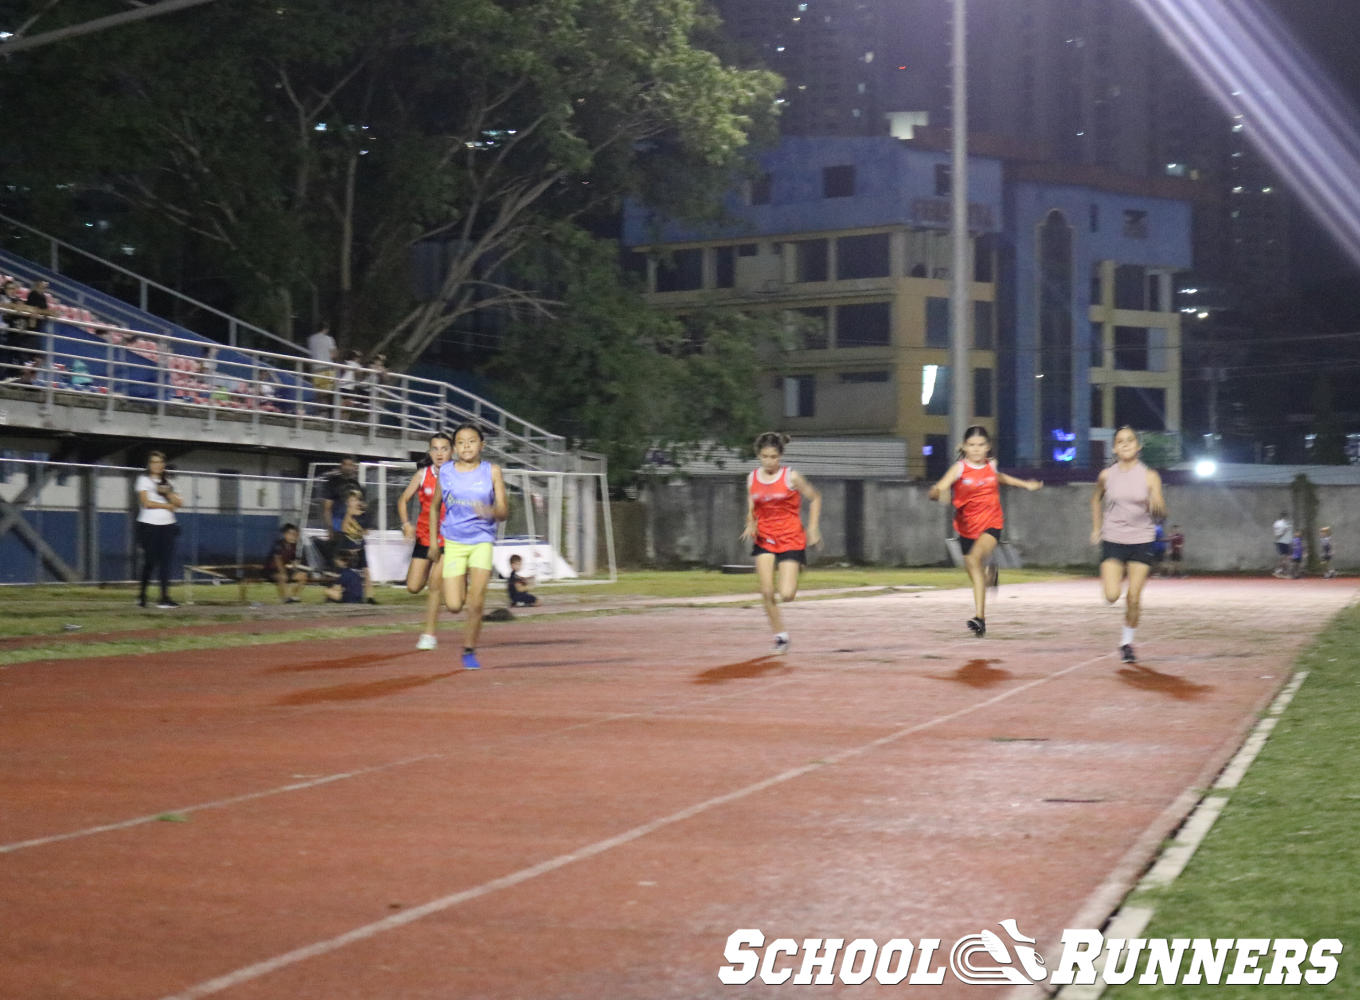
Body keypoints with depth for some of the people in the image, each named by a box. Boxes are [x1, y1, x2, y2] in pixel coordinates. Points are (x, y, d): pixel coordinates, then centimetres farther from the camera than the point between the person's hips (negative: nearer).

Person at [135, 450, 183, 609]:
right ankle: (142, 594, 10)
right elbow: (146, 503, -10)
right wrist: (167, 506, -3)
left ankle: (164, 597, -8)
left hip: (167, 525, 4)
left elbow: (179, 503, 8)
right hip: (149, 525, -4)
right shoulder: (144, 480, 2)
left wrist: (167, 493, -9)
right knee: (150, 561, -5)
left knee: (165, 562, -4)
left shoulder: (167, 483, 17)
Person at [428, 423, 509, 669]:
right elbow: (435, 506, 15)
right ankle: (461, 587, 29)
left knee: (476, 603, -11)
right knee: (454, 606, -7)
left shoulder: (492, 471, -1)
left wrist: (490, 511, -26)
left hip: (482, 541, -1)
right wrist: (433, 540, 13)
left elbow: (504, 512, -3)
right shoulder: (445, 472, 2)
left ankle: (469, 650, 7)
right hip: (454, 542, 1)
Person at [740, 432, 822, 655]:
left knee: (786, 595, -12)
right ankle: (780, 637, 7)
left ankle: (790, 584, 26)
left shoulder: (791, 477, -8)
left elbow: (815, 498, 3)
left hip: (791, 540, -3)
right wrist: (750, 524, -7)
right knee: (766, 592, -7)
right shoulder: (752, 478, 3)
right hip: (764, 540, 3)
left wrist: (813, 528, -2)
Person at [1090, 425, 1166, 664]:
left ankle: (1127, 642, 16)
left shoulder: (1150, 477, -3)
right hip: (1113, 541, 0)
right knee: (1111, 595, -13)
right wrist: (1096, 528, 15)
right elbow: (1096, 498, 19)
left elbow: (1161, 512, -5)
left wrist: (1156, 506, -28)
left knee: (1133, 598, -3)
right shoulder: (1107, 475, -1)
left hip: (1141, 541, 0)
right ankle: (1108, 578, 24)